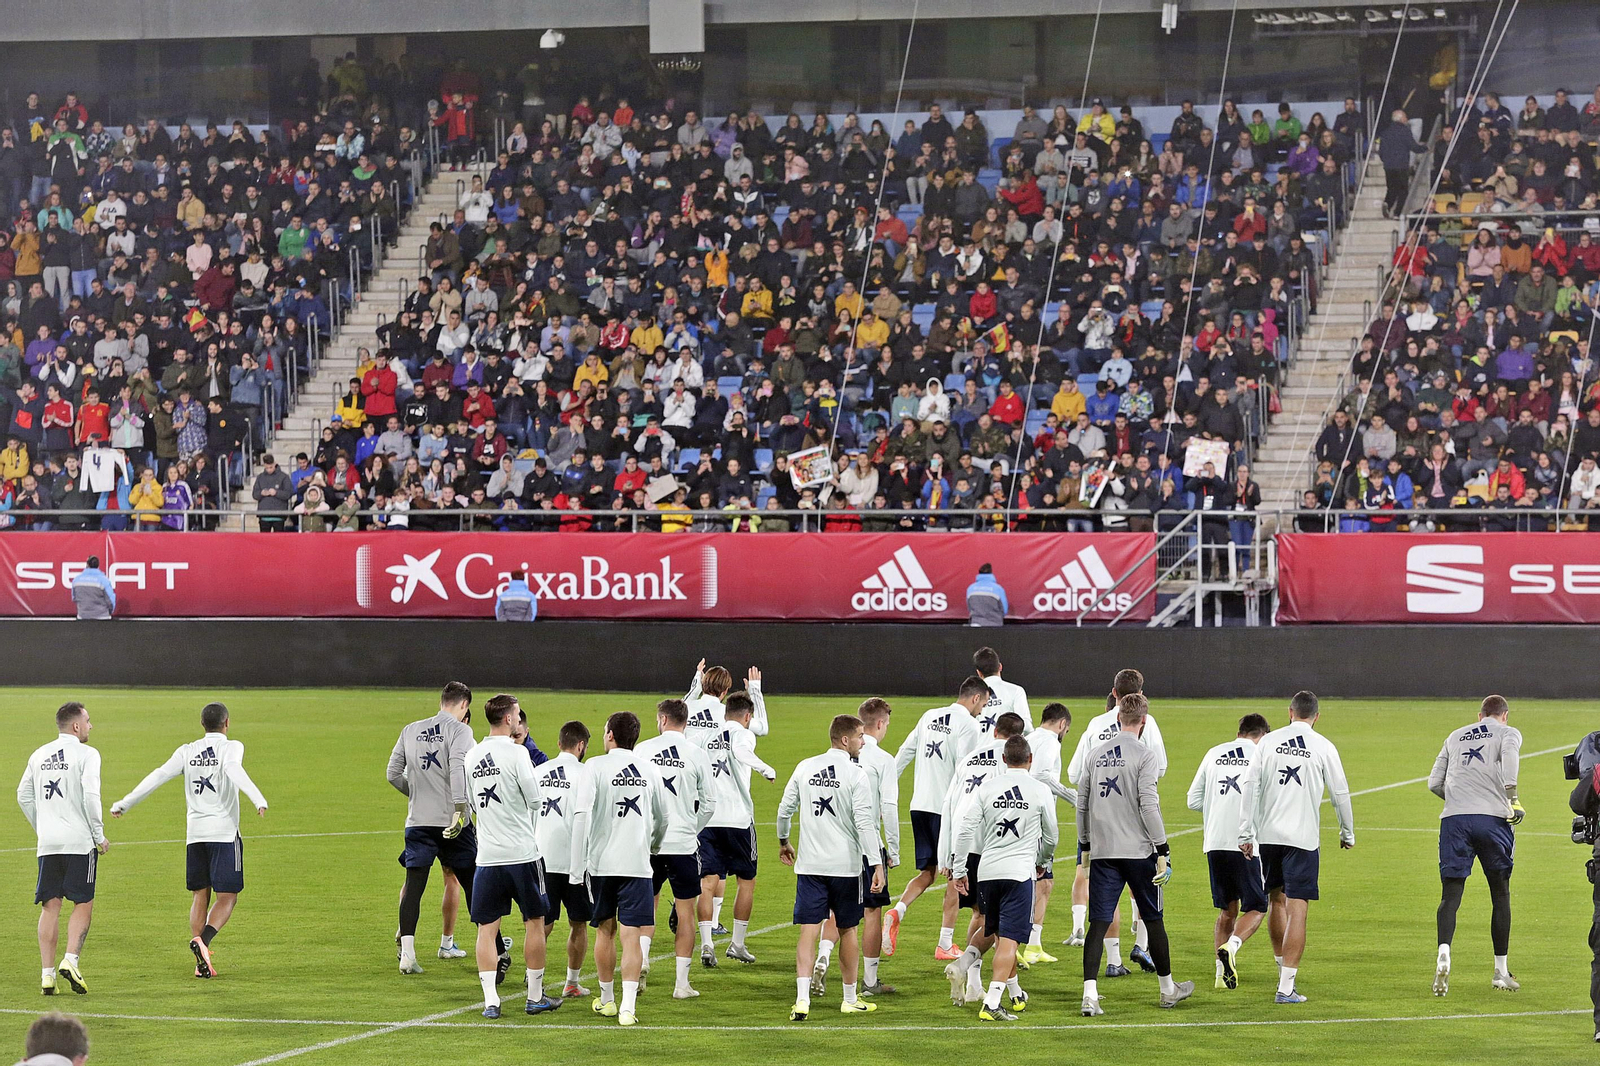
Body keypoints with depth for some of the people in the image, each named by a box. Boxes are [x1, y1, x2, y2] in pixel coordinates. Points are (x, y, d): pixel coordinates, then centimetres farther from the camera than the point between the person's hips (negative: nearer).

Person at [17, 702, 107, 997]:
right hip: (79, 840, -5)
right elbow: (90, 796, -15)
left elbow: (24, 796, 16)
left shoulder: (39, 756, 13)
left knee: (50, 906, 7)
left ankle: (47, 974, 2)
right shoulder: (86, 754, -6)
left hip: (47, 843, 5)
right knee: (83, 904, 4)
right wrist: (99, 836, -7)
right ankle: (70, 961, -13)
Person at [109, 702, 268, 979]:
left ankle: (201, 963, 2)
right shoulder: (231, 747, -2)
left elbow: (159, 776, 3)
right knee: (227, 898, 0)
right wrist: (258, 799, -37)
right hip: (224, 831, -4)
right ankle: (202, 940, -26)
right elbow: (234, 770, -23)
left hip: (195, 832, 4)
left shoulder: (187, 752, 9)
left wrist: (125, 803, 8)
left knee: (200, 896, 11)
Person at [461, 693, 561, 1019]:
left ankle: (490, 1000, -3)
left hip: (487, 856, 4)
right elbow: (535, 799, -10)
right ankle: (535, 996, 16)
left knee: (487, 928, 5)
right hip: (522, 853, -4)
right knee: (535, 922, 10)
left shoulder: (471, 756, 6)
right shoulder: (516, 752, -11)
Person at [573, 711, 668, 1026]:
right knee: (630, 935, -2)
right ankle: (628, 1007, -13)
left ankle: (607, 1000, 27)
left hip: (601, 860, -1)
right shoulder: (649, 770, 6)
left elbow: (582, 814, -11)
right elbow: (662, 819, 16)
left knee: (605, 930, 15)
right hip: (637, 864, 1)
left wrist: (577, 866, -7)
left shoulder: (597, 766, -4)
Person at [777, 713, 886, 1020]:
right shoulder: (855, 775, -9)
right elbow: (865, 824, -15)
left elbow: (785, 809, 13)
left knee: (808, 932, -1)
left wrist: (784, 842, 30)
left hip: (809, 866, 3)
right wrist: (877, 864, -15)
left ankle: (802, 999, -14)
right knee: (847, 930, 12)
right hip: (846, 865, -3)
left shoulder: (805, 768, 5)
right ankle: (850, 999, 23)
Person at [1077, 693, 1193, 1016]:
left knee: (1098, 922, 0)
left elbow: (1082, 803, 12)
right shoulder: (1144, 755, -8)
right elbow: (1148, 805, -14)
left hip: (1102, 852, 3)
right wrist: (1163, 850, -10)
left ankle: (1089, 993, -13)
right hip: (1138, 851, -3)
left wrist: (1085, 845, 22)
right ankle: (1168, 989, 24)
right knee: (1153, 919, 11)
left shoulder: (1095, 754, 8)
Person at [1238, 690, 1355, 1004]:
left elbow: (1250, 786, 0)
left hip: (1268, 834, 3)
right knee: (1297, 909, -4)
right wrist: (1347, 833, 17)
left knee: (1277, 900, 20)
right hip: (1303, 837, -2)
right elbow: (1340, 793, 3)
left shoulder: (1269, 741, 3)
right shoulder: (1324, 747, -1)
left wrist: (1245, 834, 4)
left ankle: (1283, 969, 32)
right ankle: (1286, 986, -10)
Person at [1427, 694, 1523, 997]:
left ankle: (1444, 952, -29)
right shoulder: (1508, 732, 12)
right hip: (1491, 818, -2)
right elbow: (1509, 750, -14)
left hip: (1453, 819, 2)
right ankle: (1501, 970, 17)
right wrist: (1511, 798, -11)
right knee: (1500, 894, 12)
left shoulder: (1455, 736, 23)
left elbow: (1434, 783, 19)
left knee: (1451, 894, -2)